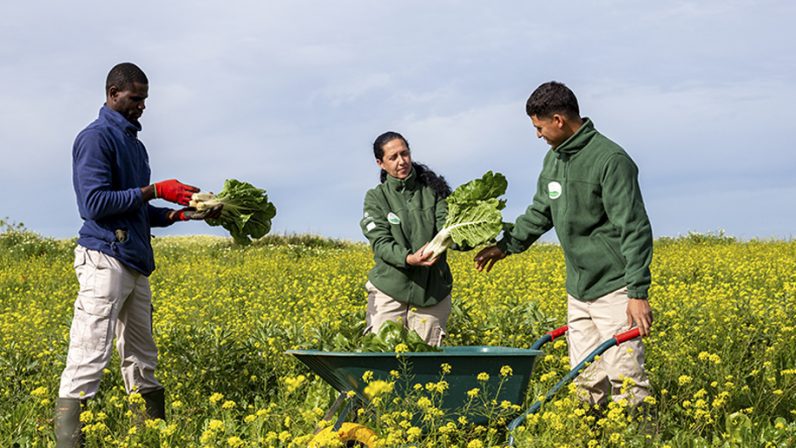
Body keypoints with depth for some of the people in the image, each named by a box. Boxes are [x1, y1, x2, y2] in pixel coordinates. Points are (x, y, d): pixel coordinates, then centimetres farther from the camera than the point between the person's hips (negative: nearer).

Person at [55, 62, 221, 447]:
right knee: (88, 360, -14)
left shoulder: (134, 144, 22)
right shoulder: (96, 138, -6)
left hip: (136, 264, 9)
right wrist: (154, 191, -14)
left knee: (142, 362, 12)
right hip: (104, 259, -9)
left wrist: (182, 213, 9)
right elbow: (96, 203, -16)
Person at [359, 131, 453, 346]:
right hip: (390, 290, -1)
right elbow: (381, 243, -6)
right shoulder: (376, 197, 4)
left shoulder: (432, 190, 8)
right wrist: (408, 258, -26)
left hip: (432, 291, 1)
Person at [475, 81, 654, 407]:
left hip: (614, 288, -8)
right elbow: (540, 213, 26)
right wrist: (506, 246, 22)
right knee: (586, 379, 9)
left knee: (624, 377, -9)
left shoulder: (610, 160, -16)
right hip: (578, 289, 8)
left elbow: (634, 229, -19)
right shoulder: (554, 159, 11)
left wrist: (638, 292, -23)